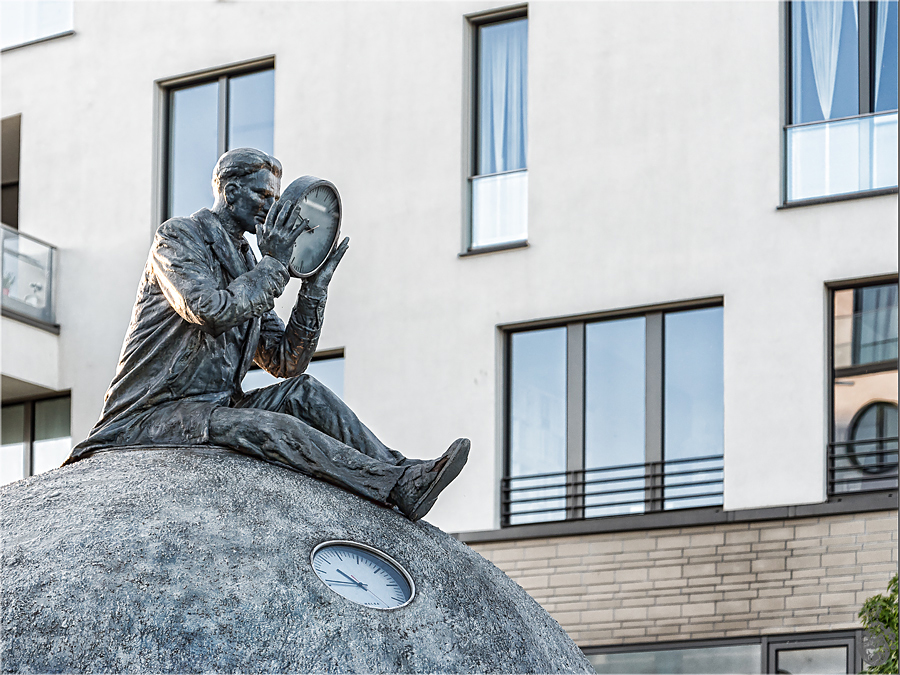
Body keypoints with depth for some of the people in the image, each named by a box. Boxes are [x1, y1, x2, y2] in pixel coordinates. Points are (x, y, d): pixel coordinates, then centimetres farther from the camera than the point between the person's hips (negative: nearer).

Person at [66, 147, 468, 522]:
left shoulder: (247, 265, 19)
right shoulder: (177, 238, -4)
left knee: (303, 393, -9)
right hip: (153, 414, -8)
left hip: (214, 408, 8)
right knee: (273, 428, -27)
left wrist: (314, 287, 4)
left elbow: (285, 363, 12)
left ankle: (400, 471, -12)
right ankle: (400, 487, -30)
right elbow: (212, 311, -24)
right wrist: (274, 263, -15)